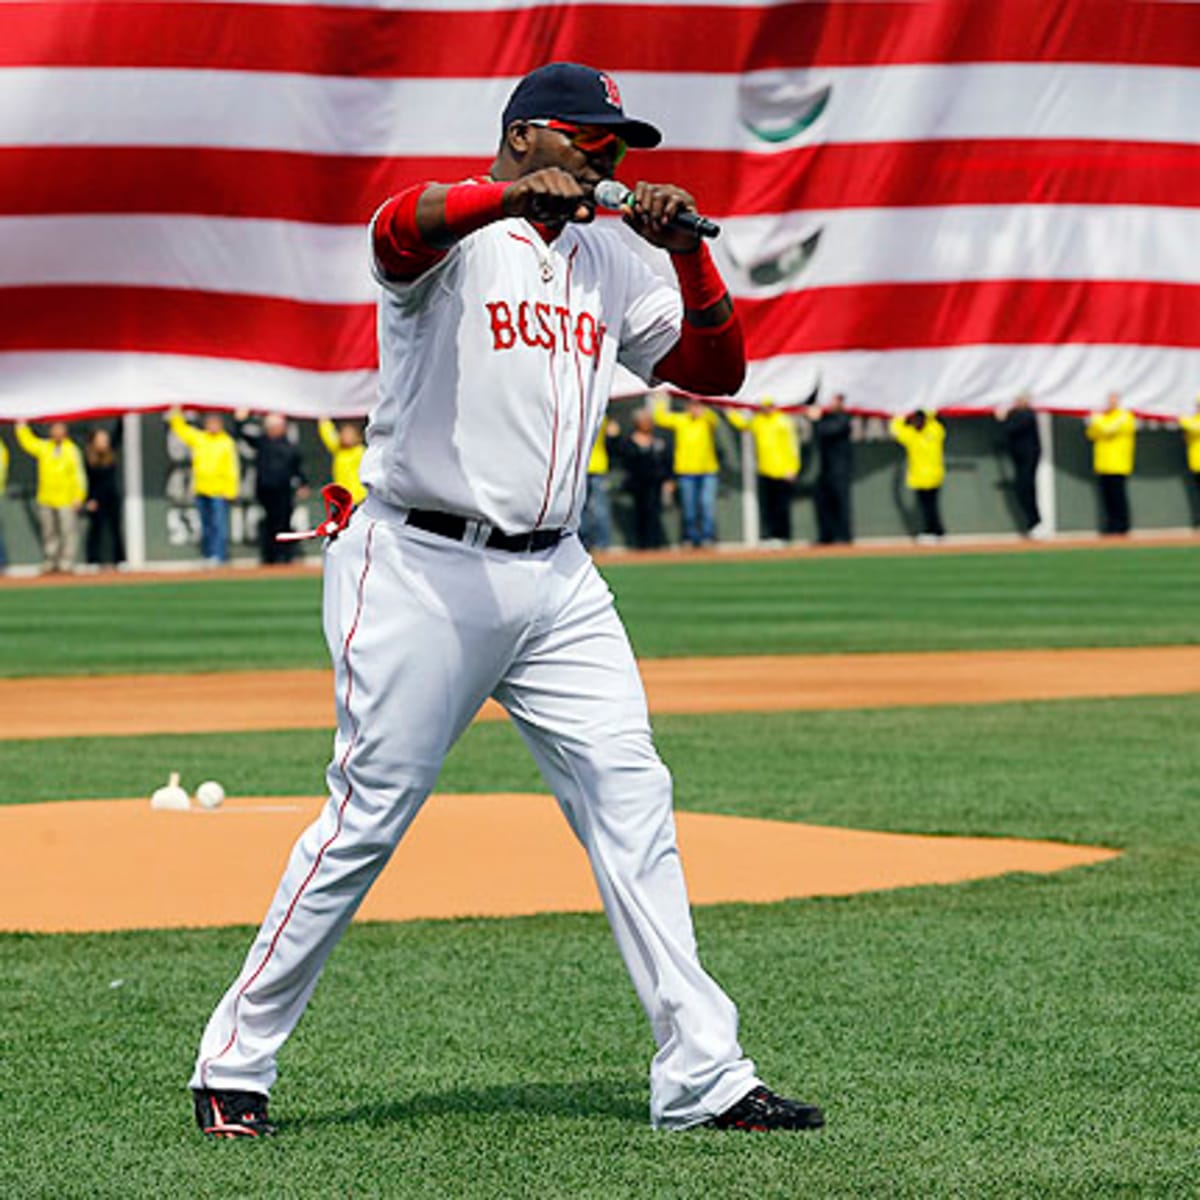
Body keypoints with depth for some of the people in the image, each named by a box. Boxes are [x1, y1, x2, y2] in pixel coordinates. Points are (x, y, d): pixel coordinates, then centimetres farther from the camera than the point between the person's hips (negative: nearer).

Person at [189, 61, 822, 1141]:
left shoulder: (608, 263, 15)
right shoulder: (453, 229, -5)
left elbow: (718, 369, 11)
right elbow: (398, 230, -30)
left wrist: (689, 252, -4)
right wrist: (516, 196, -47)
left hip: (554, 578, 6)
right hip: (422, 568, -6)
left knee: (631, 798, -2)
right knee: (370, 815, -5)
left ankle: (701, 1074, -1)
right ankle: (236, 1062, 7)